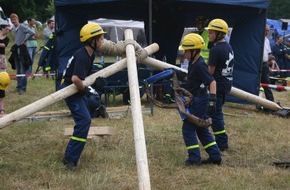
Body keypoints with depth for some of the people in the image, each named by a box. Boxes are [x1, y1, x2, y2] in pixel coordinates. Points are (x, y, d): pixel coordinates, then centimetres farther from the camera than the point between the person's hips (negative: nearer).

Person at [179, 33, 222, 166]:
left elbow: (212, 81, -26)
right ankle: (215, 157, 19)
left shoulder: (199, 65, -20)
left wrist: (212, 99, -33)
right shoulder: (192, 62, 8)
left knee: (188, 128, -5)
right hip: (197, 100, 10)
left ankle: (194, 158, -1)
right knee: (202, 129, 15)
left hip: (199, 101, -10)